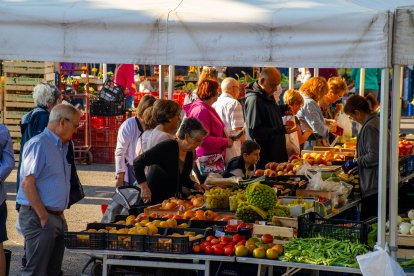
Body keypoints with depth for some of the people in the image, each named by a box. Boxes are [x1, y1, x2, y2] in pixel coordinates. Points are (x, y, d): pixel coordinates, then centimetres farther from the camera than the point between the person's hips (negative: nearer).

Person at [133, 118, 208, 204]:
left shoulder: (190, 154, 4)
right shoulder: (167, 147, -20)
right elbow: (138, 162, -21)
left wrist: (195, 185, 1)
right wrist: (144, 187, -27)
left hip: (174, 200, 7)